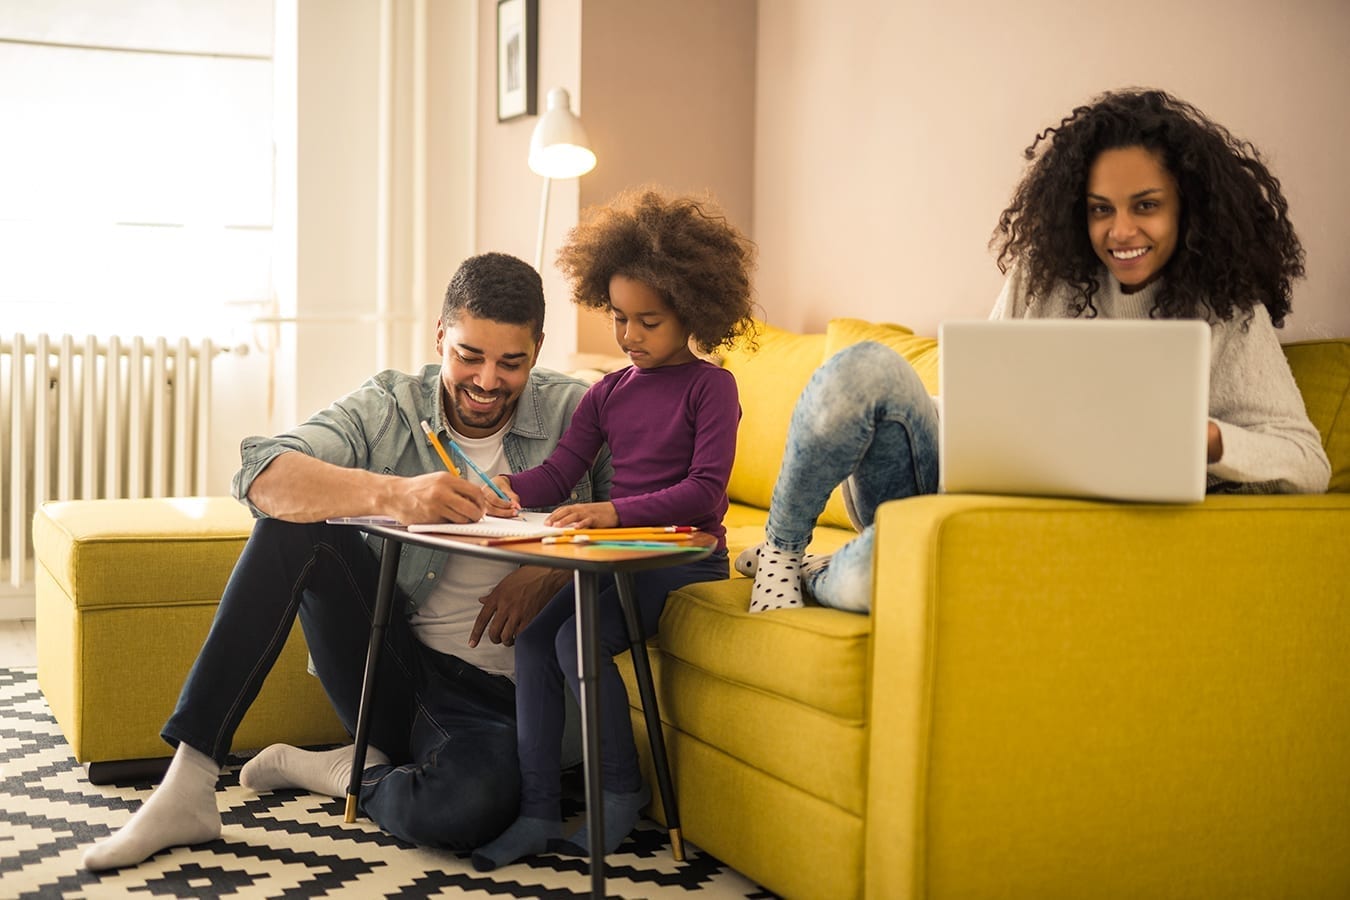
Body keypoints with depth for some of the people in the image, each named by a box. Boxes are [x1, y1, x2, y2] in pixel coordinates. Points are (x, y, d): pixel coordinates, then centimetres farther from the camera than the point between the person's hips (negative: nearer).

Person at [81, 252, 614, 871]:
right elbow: (262, 476, -17)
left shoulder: (573, 414, 0)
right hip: (393, 665, 2)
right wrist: (393, 495, -35)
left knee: (474, 804, -38)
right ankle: (187, 786, -22)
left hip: (493, 697, -2)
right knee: (297, 522, -23)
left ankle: (329, 772, -4)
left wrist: (552, 571, -21)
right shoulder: (389, 407, -1)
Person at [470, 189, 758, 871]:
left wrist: (614, 511, -27)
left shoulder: (710, 387, -4)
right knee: (531, 632, -16)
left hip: (683, 556, -6)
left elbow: (705, 491, -15)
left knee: (578, 637, -25)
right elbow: (559, 469, 5)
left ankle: (623, 791, -6)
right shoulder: (607, 393, 15)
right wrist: (509, 492, -17)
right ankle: (538, 811, -12)